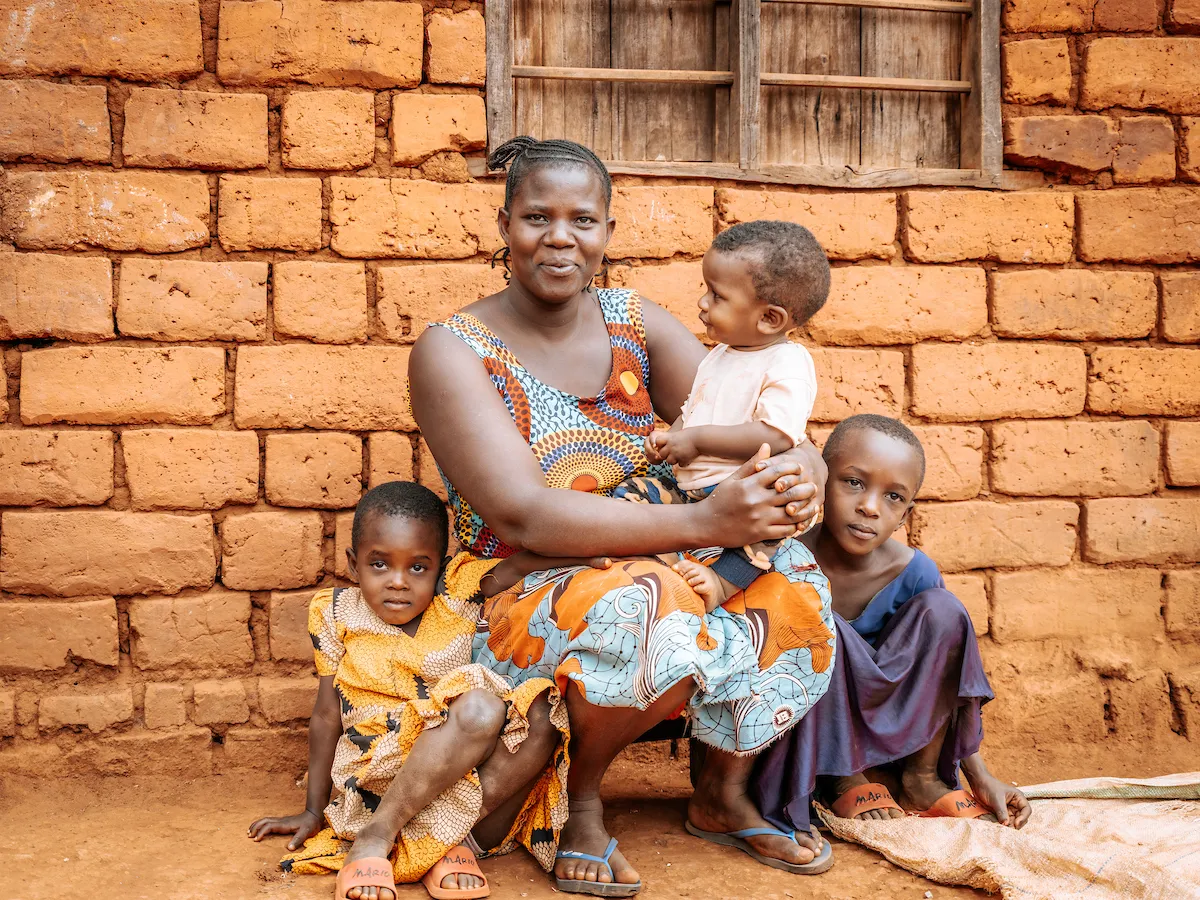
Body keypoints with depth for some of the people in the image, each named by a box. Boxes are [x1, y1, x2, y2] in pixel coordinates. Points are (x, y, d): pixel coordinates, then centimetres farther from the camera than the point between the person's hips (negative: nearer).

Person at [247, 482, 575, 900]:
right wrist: (314, 811, 13)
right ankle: (377, 837, -21)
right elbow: (326, 716, 9)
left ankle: (453, 840, -22)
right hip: (382, 784, -3)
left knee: (544, 715, -25)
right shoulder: (339, 615, 3)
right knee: (479, 708, -31)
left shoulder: (458, 595, 3)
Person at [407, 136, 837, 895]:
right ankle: (581, 794, -5)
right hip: (515, 602, -5)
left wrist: (802, 469, -29)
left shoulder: (637, 325, 3)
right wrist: (703, 521, -34)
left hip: (644, 570, 5)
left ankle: (725, 790, 2)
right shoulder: (454, 351, -12)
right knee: (643, 601, -35)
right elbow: (523, 516, -24)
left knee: (788, 568, -20)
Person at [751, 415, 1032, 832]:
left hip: (883, 725, 3)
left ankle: (922, 776, -3)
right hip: (804, 736, -3)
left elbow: (948, 682, -1)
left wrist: (981, 777, -2)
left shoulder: (914, 573, -11)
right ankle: (844, 781, -9)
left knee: (943, 610, -16)